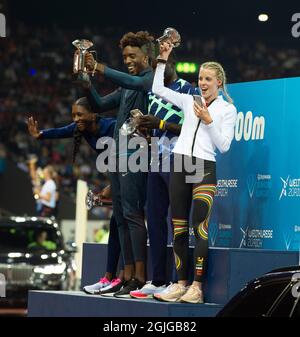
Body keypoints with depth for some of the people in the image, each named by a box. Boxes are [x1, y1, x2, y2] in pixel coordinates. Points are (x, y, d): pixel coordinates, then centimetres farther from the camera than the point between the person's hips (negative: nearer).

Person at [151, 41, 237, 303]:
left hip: (204, 168, -4)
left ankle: (197, 287, -11)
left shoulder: (227, 109, 5)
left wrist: (208, 121, -10)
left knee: (201, 227, -12)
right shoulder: (189, 101, 15)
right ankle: (181, 284, 6)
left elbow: (224, 145, -1)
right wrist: (163, 60, 12)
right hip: (180, 164, 4)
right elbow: (158, 89, 16)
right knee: (179, 229, 2)